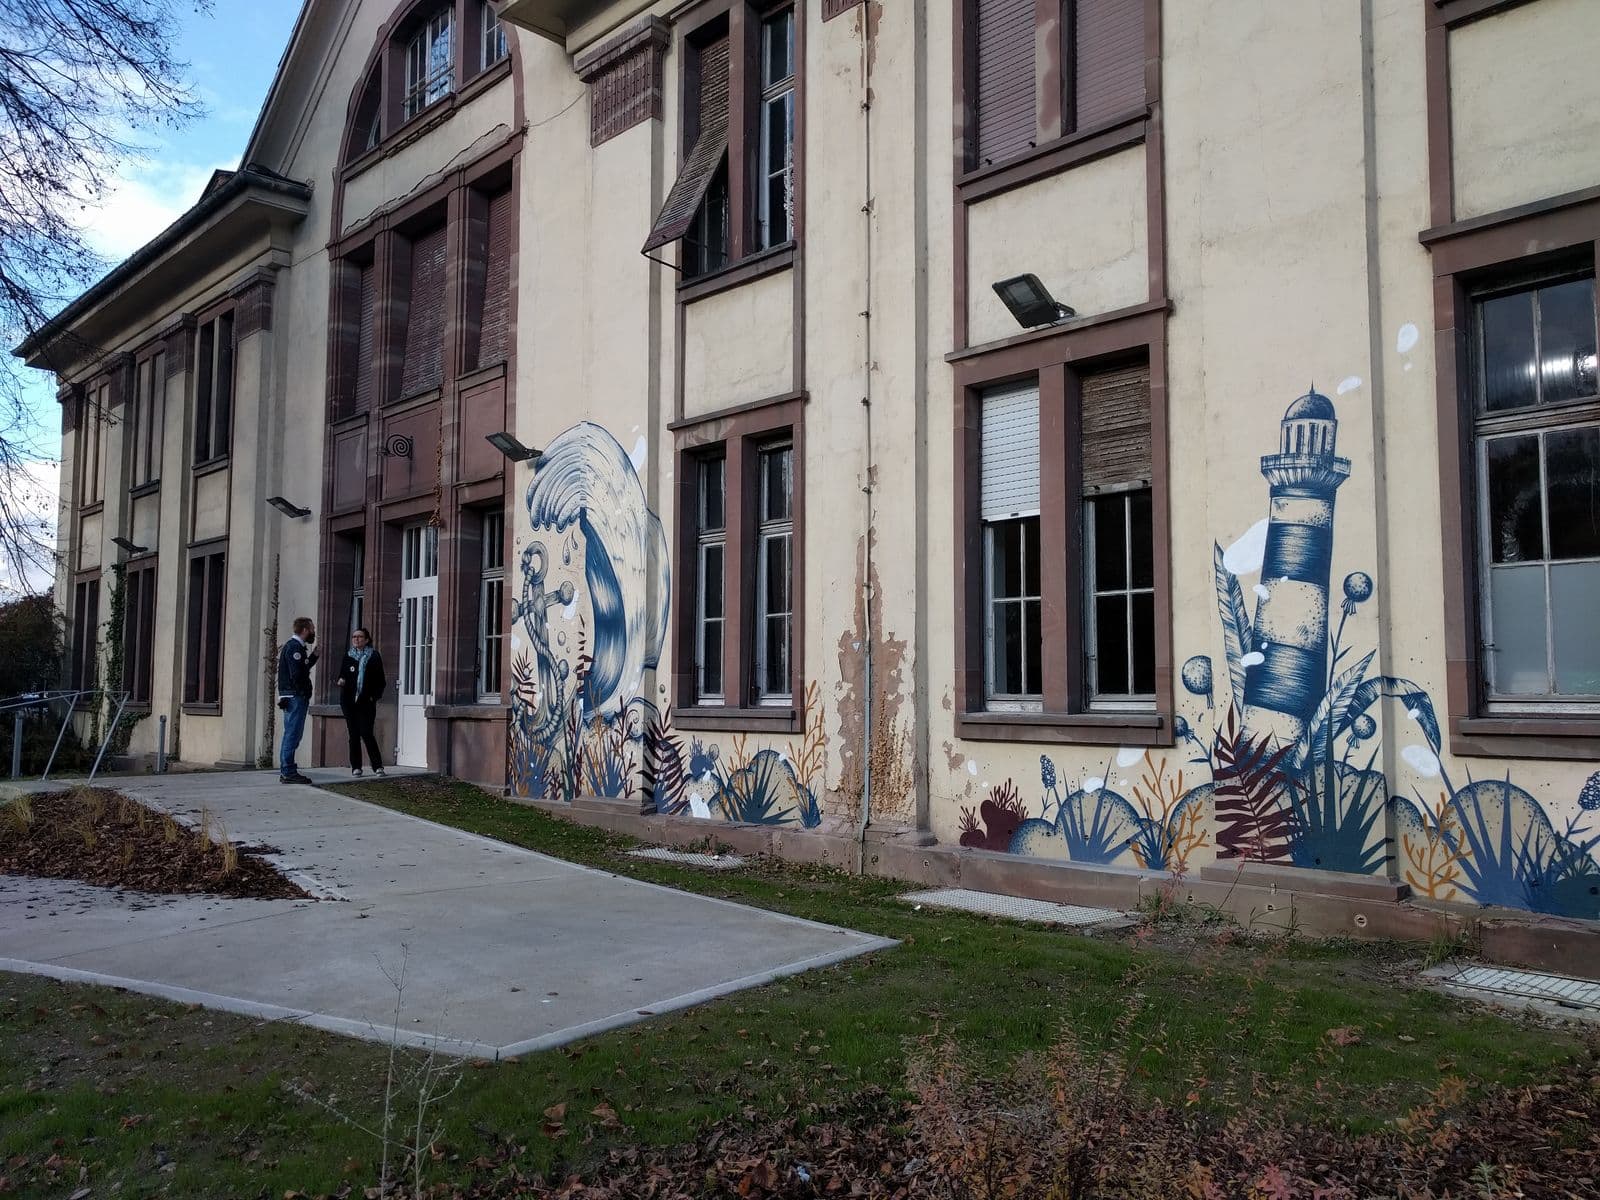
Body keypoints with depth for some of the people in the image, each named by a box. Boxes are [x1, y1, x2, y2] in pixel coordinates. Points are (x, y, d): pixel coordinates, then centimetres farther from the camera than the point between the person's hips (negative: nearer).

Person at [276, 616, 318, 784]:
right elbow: (297, 674, -21)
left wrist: (314, 655, 14)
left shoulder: (296, 646, 19)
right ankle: (288, 772, -6)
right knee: (292, 734, -8)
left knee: (291, 735, 14)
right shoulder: (294, 647, -14)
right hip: (296, 696, -11)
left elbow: (304, 667, 18)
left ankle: (286, 771, 19)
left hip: (292, 696, 11)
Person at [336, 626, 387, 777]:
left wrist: (376, 696, -7)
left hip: (367, 701, -3)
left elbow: (380, 680, 4)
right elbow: (342, 674, 18)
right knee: (354, 734, 5)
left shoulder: (374, 656, 2)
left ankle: (378, 766, -4)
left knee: (366, 733, -10)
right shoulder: (348, 655, 10)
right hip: (349, 701, 3)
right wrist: (341, 681, -5)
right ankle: (356, 767, 11)